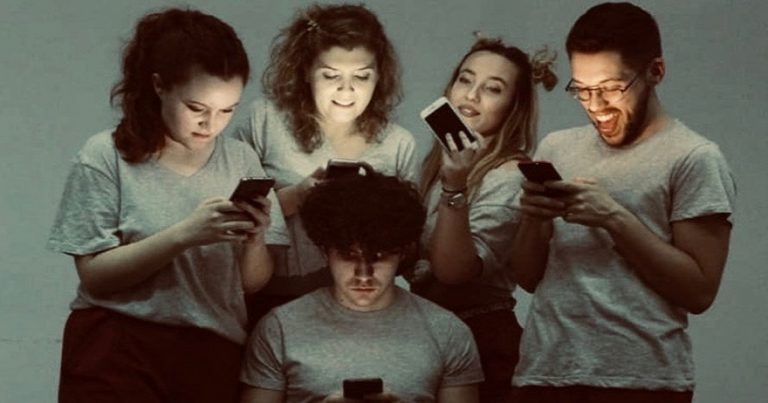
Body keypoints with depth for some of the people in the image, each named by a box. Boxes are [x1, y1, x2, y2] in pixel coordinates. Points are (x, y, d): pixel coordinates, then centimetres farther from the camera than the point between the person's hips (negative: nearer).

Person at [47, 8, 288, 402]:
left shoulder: (241, 160, 3)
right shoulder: (106, 155, -6)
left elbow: (254, 283, 5)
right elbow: (94, 274, -11)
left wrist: (255, 239, -15)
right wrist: (184, 235, -22)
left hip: (213, 357, 3)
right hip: (116, 357, -3)